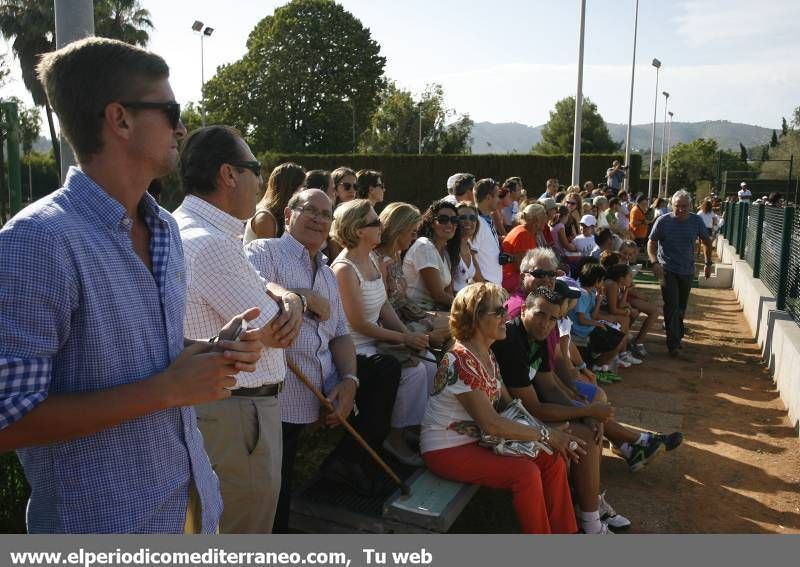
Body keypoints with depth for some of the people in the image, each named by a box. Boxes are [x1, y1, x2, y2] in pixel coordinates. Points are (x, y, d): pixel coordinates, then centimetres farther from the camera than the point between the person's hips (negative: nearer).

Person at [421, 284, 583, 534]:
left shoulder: (488, 356, 6)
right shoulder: (460, 362, -25)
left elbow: (511, 405, 6)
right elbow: (491, 424, -27)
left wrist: (553, 432, -7)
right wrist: (546, 434, -21)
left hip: (477, 439, 9)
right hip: (447, 449, -9)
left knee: (554, 461, -4)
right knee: (527, 473, -23)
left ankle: (564, 532, 10)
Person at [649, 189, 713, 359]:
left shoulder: (696, 221, -3)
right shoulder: (663, 221, -10)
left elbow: (706, 241, 12)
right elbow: (651, 243, -5)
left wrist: (708, 263, 11)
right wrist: (655, 262, -20)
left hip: (687, 271, 4)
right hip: (668, 270, -3)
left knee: (681, 307, 16)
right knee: (672, 306, -11)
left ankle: (677, 334, 38)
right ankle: (674, 347, -12)